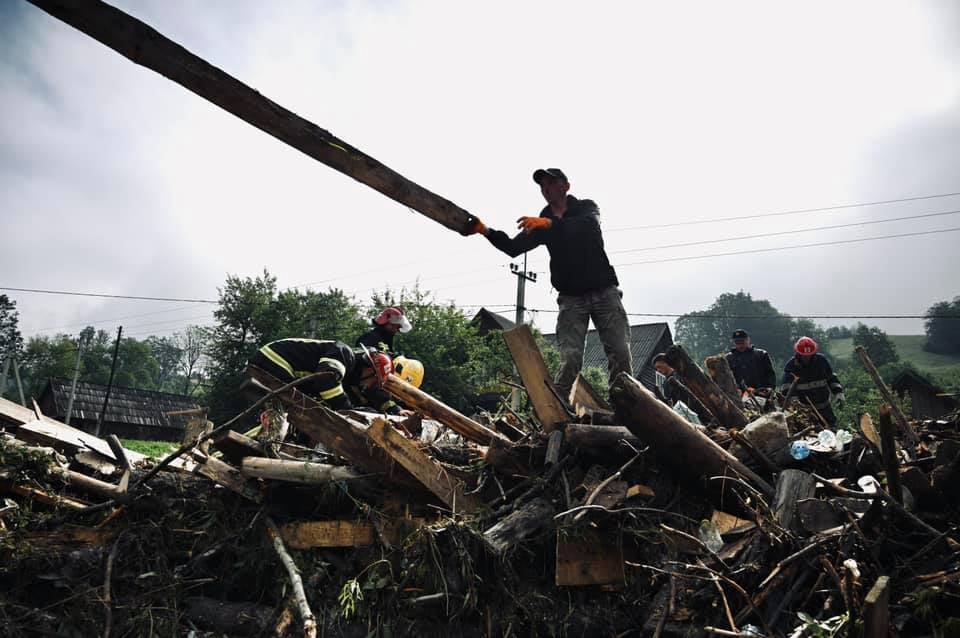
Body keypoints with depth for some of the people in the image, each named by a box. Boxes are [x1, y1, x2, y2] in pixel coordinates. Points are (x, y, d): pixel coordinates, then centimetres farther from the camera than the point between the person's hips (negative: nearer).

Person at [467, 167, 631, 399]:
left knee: (620, 355, -9)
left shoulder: (586, 208, 5)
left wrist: (549, 223, -35)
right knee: (569, 359, -12)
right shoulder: (540, 225, 12)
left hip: (604, 291, -1)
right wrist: (485, 231, -18)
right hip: (571, 298, 1)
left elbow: (588, 224, -20)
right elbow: (513, 248, -1)